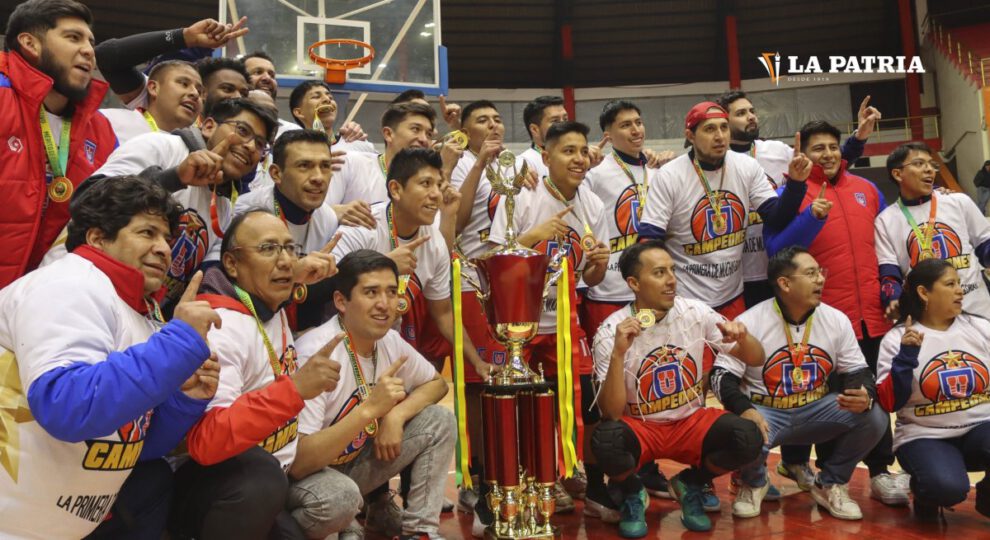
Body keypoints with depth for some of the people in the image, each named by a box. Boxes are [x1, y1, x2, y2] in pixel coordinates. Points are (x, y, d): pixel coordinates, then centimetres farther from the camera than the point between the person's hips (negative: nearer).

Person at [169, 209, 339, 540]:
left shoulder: (274, 310, 4)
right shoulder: (221, 328, -23)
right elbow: (205, 442, -33)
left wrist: (298, 275, 7)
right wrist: (294, 389, -41)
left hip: (263, 490, 8)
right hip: (208, 484, -8)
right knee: (258, 472, -37)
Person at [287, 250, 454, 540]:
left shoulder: (390, 341, -8)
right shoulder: (316, 354, -30)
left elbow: (437, 383, 9)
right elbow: (297, 462, -34)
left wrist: (396, 415, -11)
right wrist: (370, 409, -40)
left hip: (355, 461, 7)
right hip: (305, 474, -7)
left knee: (439, 420, -5)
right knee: (339, 495, -38)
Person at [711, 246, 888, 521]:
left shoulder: (837, 320, -1)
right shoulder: (749, 322, -13)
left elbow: (857, 371, 4)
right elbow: (722, 375, -13)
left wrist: (865, 395, -21)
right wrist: (745, 409, -32)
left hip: (817, 409, 4)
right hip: (765, 411, -4)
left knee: (874, 418, -20)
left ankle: (830, 484, 7)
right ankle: (754, 482, 6)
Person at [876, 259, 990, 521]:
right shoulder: (897, 338, -4)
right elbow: (889, 404, -11)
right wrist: (906, 357, -20)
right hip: (924, 436, -3)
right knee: (946, 487, -32)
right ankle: (926, 495, 6)